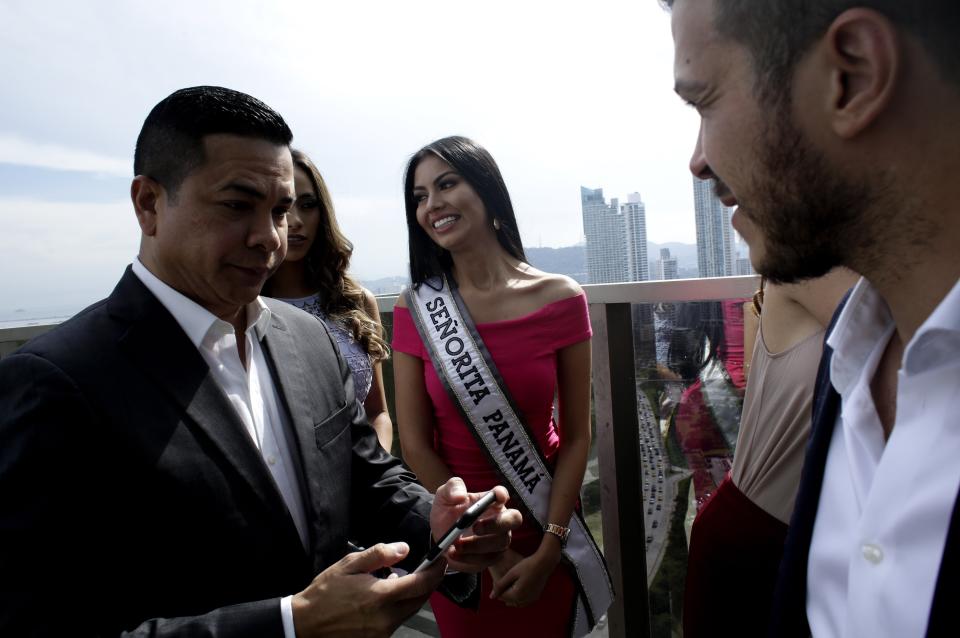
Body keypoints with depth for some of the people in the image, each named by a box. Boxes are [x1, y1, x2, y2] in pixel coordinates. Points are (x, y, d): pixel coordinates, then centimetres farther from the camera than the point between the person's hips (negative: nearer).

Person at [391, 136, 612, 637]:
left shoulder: (560, 299, -12)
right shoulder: (416, 310, -10)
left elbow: (576, 437, -8)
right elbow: (415, 445, -10)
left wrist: (548, 552, -12)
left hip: (544, 531, 0)